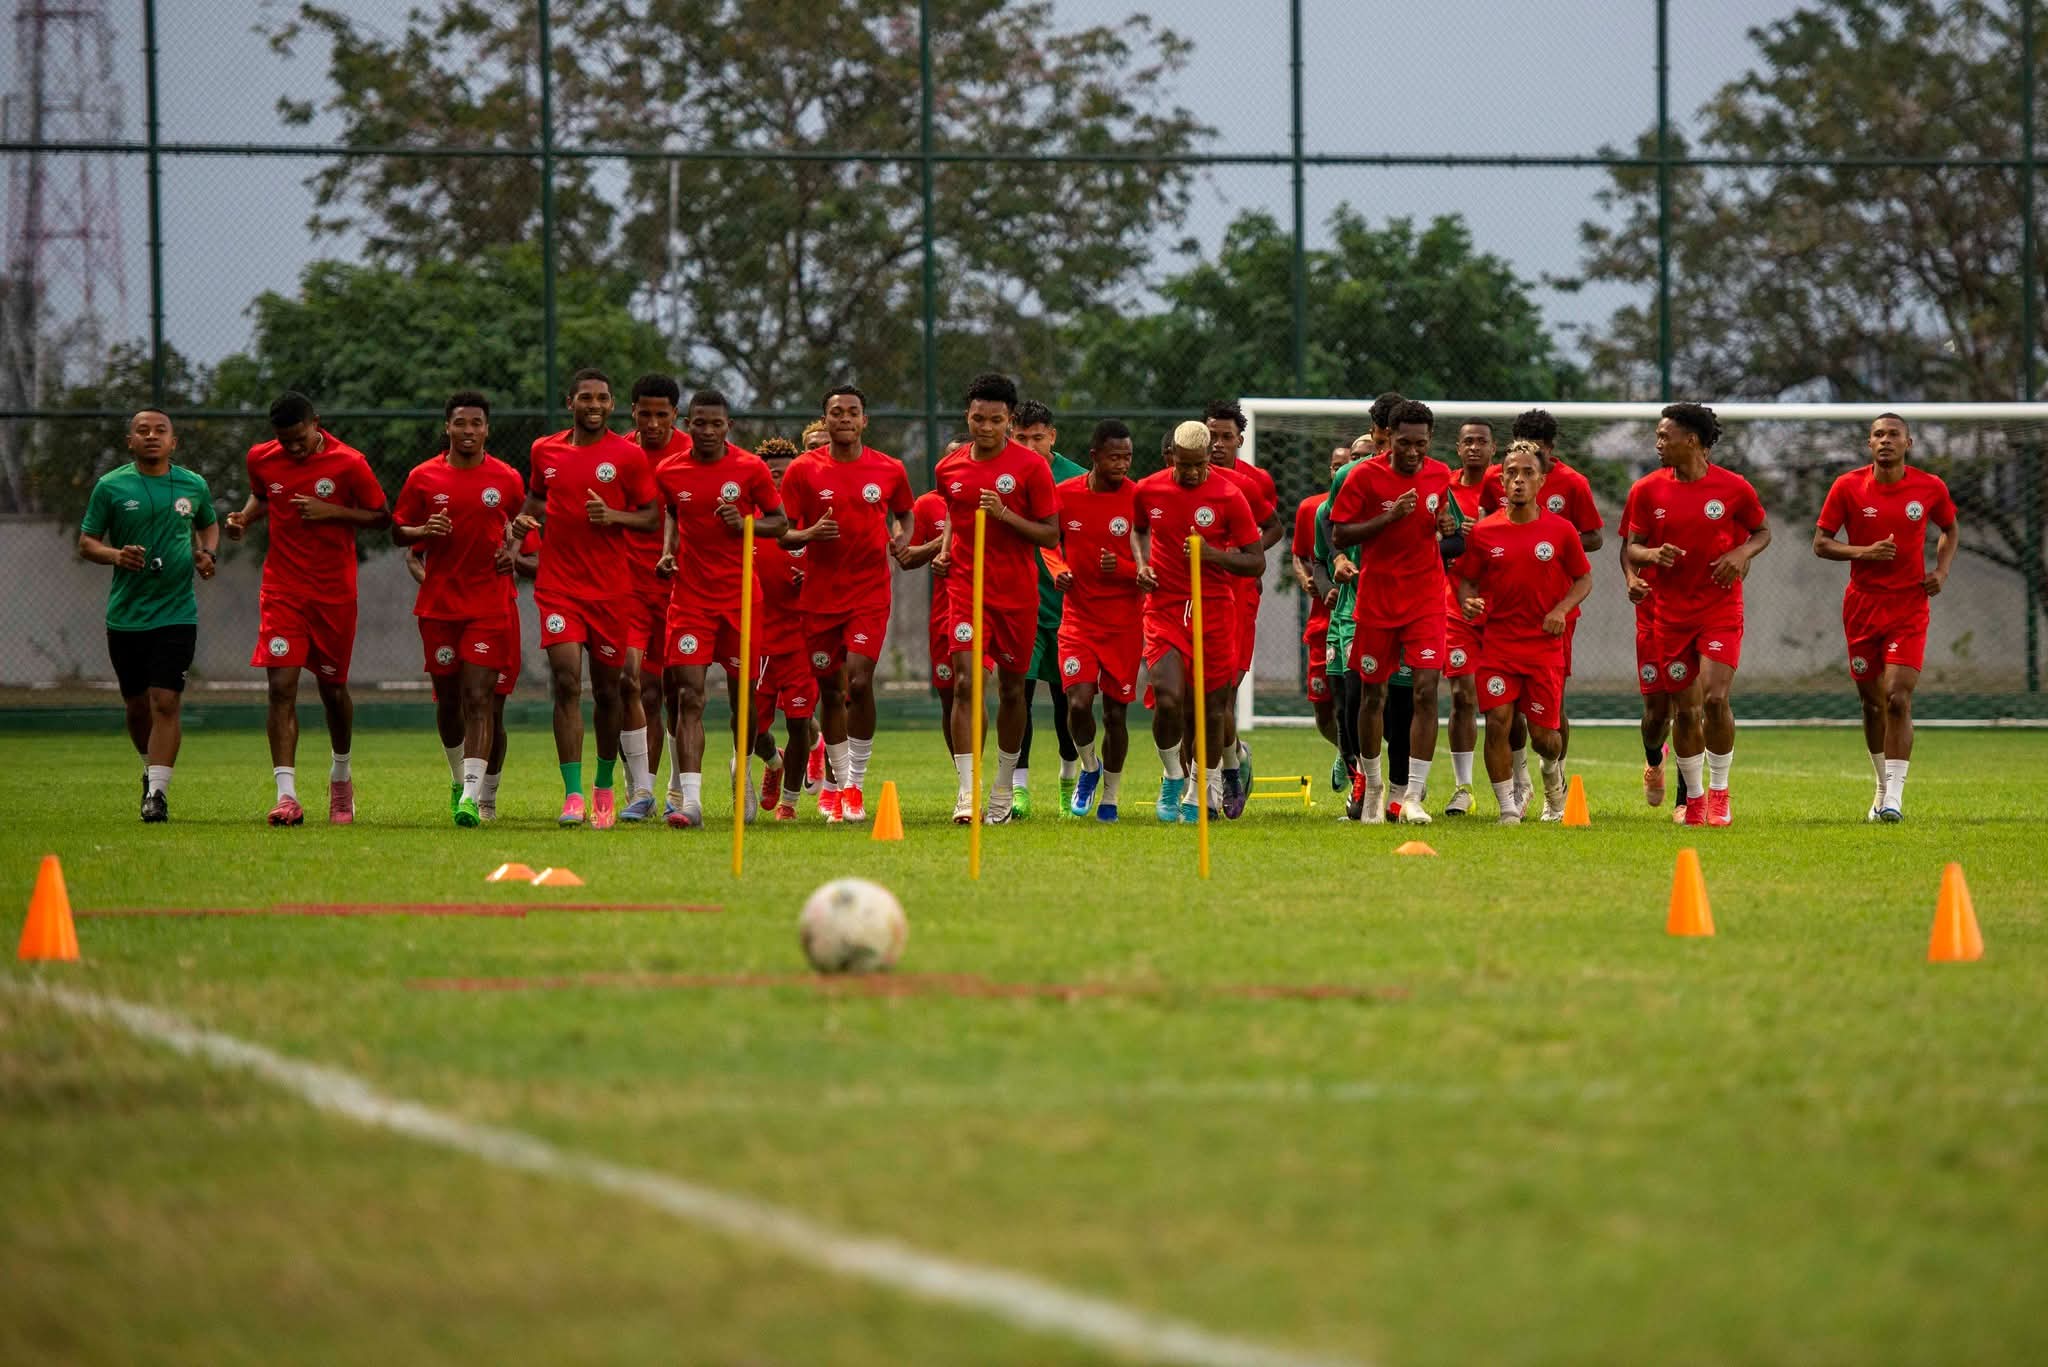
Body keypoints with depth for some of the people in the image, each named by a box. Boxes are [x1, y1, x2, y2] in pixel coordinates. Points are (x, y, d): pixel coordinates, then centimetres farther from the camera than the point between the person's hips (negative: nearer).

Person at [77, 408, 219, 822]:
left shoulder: (192, 485, 5)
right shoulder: (110, 486, 0)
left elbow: (209, 524, 23)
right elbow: (86, 542, 3)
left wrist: (208, 553, 3)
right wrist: (115, 555, -18)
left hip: (176, 612, -1)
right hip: (125, 613, 1)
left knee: (165, 702, -13)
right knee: (137, 706, 10)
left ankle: (157, 792, -14)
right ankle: (152, 768, 36)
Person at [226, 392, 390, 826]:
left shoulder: (347, 464, -9)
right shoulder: (262, 459, 0)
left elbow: (382, 517, -1)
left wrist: (330, 511, -15)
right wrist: (244, 517, -1)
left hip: (335, 593, -1)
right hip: (282, 590, 1)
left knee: (332, 687, 11)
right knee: (281, 685, -13)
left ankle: (340, 774, 39)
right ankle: (286, 796, -18)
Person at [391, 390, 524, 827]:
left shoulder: (507, 479, 3)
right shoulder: (423, 477, 3)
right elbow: (398, 531, 9)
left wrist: (513, 551, -1)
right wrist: (423, 531, -12)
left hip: (490, 605, -2)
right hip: (439, 604, 2)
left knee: (479, 699, -13)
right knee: (448, 700, 10)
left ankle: (472, 795, -19)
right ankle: (460, 777, 34)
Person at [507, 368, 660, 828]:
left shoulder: (629, 456, -2)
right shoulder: (546, 451, 7)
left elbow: (652, 517, 0)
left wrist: (614, 516, -18)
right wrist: (521, 522, 3)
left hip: (612, 588, -1)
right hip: (558, 585, 1)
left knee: (607, 689, 8)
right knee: (567, 682, -13)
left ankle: (604, 787, 26)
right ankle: (573, 794, -15)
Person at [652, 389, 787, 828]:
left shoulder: (751, 469, -4)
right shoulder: (669, 472, 2)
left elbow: (780, 521, 4)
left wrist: (745, 525, -15)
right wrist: (667, 552, 4)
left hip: (741, 594, 0)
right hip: (690, 597, 0)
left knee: (742, 691, 9)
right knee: (689, 695, -11)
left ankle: (744, 776, 36)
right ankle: (690, 799, -19)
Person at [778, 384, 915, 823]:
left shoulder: (889, 470, 2)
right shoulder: (804, 470, -1)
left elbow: (904, 514, 20)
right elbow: (782, 532, 2)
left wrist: (902, 538, -2)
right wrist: (810, 534, -19)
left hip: (870, 593, -1)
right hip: (820, 596, 1)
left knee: (859, 681, -16)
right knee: (830, 690, 8)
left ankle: (855, 785, -8)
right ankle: (840, 782, 23)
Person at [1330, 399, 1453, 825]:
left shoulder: (1440, 475, 5)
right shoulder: (1365, 477, -7)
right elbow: (1339, 535, -8)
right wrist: (1388, 518, -18)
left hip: (1425, 597, 1)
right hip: (1376, 597, -1)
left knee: (1426, 690, -13)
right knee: (1373, 693, 8)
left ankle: (1413, 797, -13)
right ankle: (1373, 785, 29)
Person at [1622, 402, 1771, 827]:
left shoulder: (1734, 488, -6)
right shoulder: (1647, 490, 0)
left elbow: (1762, 531, 9)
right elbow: (1632, 549, 6)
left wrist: (1743, 553, -12)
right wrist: (1651, 555, -17)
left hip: (1721, 607, -3)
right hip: (1671, 612, 3)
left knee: (1715, 698, -16)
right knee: (1685, 708, 4)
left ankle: (1719, 791, 1)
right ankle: (1694, 796, 19)